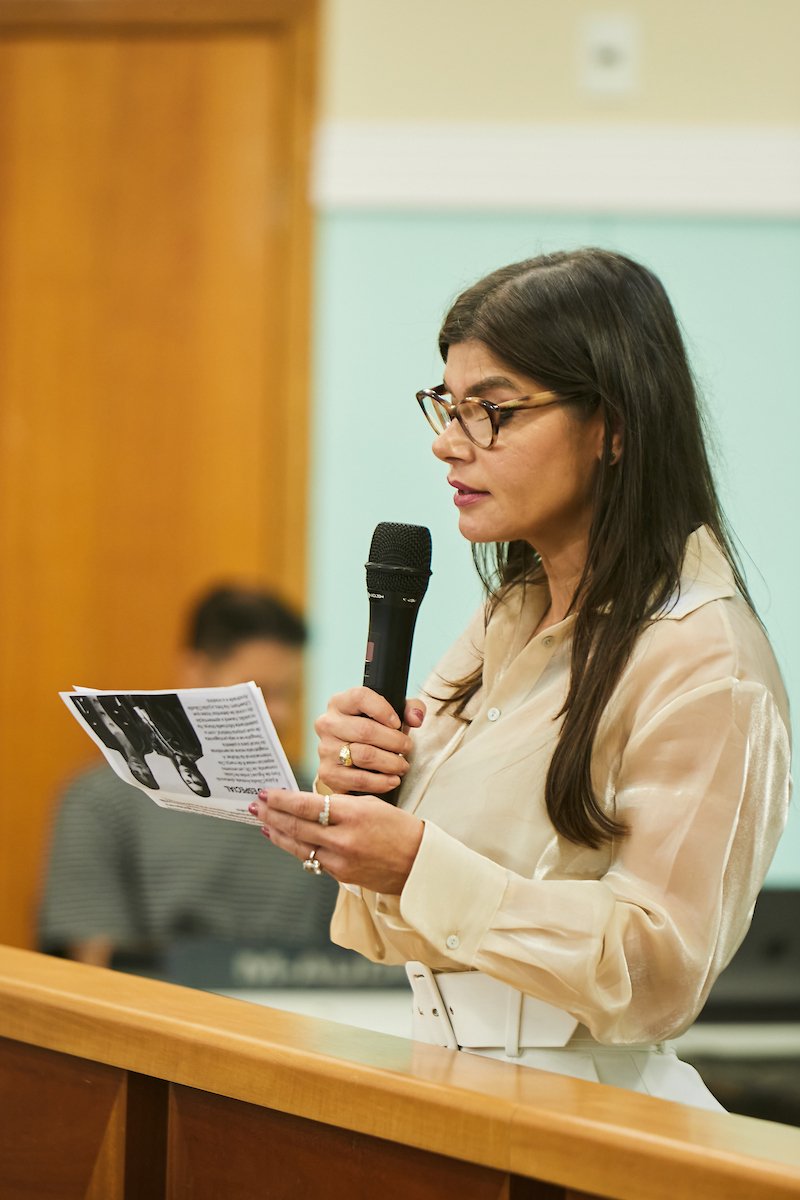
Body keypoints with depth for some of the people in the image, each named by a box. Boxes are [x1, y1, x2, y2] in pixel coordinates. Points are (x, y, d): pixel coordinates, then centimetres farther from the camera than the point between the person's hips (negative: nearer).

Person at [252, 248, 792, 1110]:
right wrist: (359, 787, -1)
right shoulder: (509, 620, 14)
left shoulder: (702, 661, -10)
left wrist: (419, 864, -20)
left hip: (587, 1119, -7)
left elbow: (656, 975, -16)